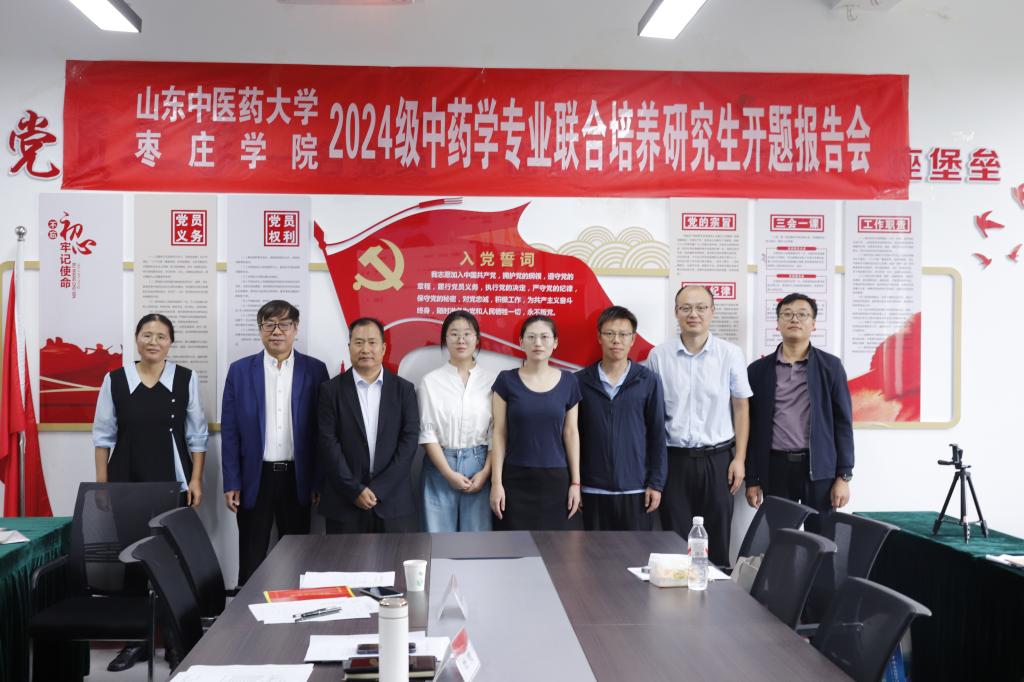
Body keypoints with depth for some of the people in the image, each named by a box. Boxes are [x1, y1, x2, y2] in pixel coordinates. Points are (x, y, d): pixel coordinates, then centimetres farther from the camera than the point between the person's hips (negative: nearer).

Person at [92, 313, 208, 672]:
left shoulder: (186, 379, -1)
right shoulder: (115, 380, 1)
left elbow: (197, 435, 3)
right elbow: (103, 435, 5)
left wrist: (195, 480, -3)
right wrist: (102, 484, 1)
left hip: (173, 482, -1)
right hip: (126, 481, 1)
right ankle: (135, 640, 16)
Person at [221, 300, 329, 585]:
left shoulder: (315, 370, 1)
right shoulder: (240, 370, 2)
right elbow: (230, 431, 2)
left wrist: (320, 480, -1)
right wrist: (231, 483, -3)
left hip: (298, 478, 0)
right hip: (254, 478, 0)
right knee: (251, 559, 7)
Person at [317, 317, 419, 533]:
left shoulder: (403, 389, 6)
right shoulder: (331, 390, 3)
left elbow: (409, 440, -2)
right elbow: (328, 444, -4)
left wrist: (378, 489, -10)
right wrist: (355, 490, -12)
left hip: (393, 500, 1)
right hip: (345, 502, -1)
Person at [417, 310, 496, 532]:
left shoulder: (492, 380, 3)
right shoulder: (431, 381, 1)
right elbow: (427, 432, -2)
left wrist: (485, 472, -8)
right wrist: (449, 473, -9)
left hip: (479, 466, 1)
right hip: (440, 467, 0)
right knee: (439, 534, 3)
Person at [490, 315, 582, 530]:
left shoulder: (568, 382, 3)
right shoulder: (506, 380, -2)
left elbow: (571, 434, 6)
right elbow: (499, 434, -2)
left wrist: (575, 482, 3)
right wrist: (496, 482, -7)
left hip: (555, 480, 2)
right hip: (516, 480, -2)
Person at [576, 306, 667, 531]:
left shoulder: (648, 381, 1)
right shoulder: (580, 381, 2)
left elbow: (657, 436, 2)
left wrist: (656, 483, -2)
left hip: (637, 489, 0)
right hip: (593, 490, 1)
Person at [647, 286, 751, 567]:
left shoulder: (731, 354, -1)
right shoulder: (658, 356, 1)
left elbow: (740, 408, 4)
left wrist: (739, 459, -1)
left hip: (718, 458, 0)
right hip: (674, 458, 0)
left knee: (717, 540, 6)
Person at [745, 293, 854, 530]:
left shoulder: (830, 366, 3)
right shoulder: (758, 369, 5)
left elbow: (843, 422, 2)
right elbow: (752, 427, 6)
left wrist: (843, 476, -4)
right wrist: (751, 480, 3)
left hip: (820, 468, -1)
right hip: (775, 468, 1)